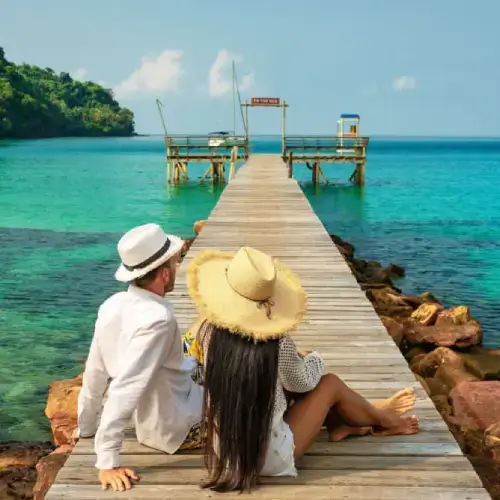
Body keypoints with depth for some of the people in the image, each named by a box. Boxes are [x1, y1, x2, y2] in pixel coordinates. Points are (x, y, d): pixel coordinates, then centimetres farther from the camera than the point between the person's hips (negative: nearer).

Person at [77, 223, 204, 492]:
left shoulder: (113, 305, -10)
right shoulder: (157, 318, -32)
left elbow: (94, 374, -2)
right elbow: (126, 390, -35)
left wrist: (86, 427, 11)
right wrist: (107, 461, -32)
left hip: (150, 424, 7)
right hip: (178, 429, -7)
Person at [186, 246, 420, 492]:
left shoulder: (209, 331, -14)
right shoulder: (278, 345, -23)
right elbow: (304, 382, -2)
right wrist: (313, 358, 19)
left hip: (222, 451, 4)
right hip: (269, 459, -4)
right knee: (330, 383, 13)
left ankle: (340, 423, 39)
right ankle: (383, 420, 40)